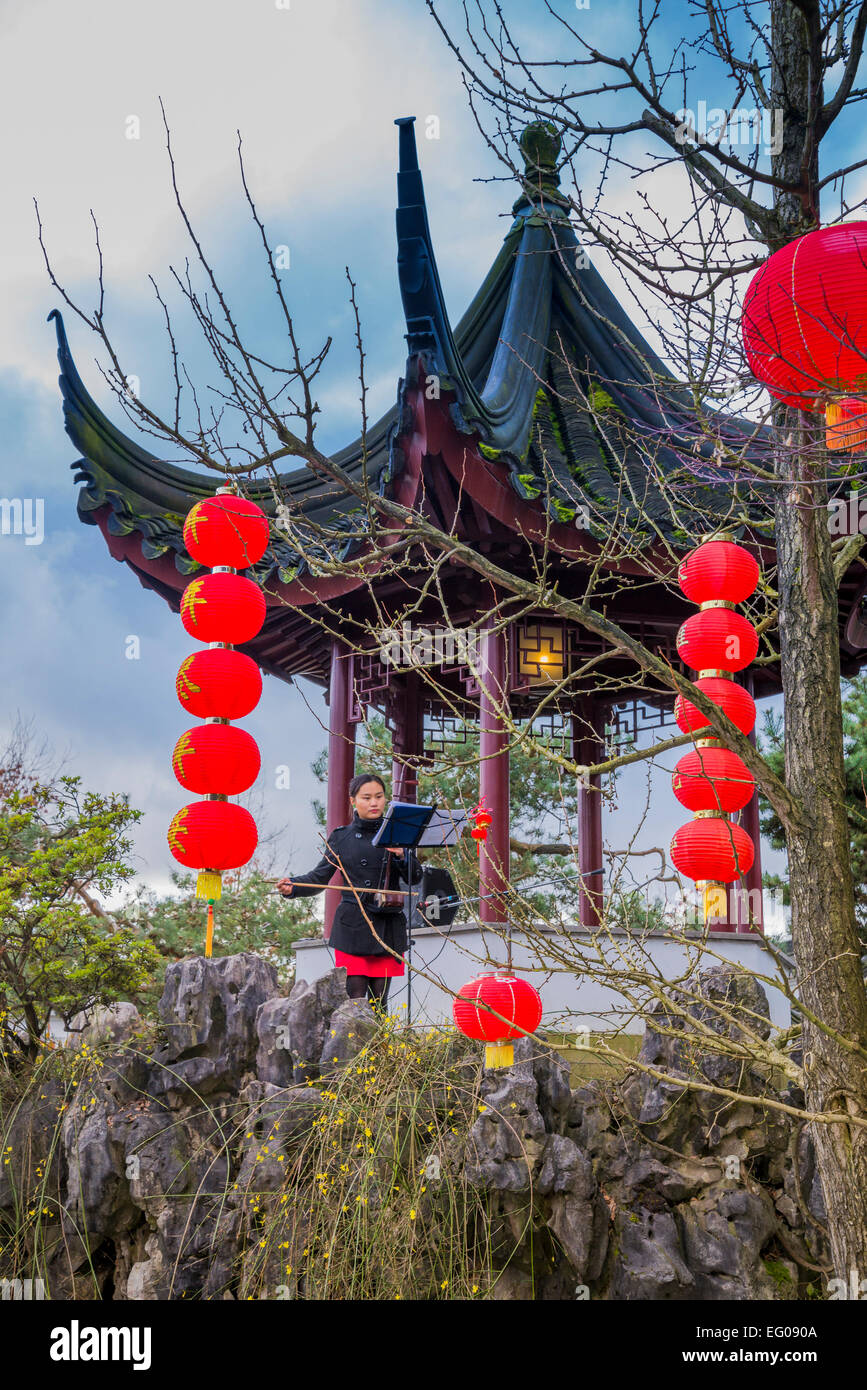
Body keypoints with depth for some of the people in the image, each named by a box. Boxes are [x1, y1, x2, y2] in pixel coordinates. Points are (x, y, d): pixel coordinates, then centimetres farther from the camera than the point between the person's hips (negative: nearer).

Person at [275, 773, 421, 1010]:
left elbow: (416, 879, 5)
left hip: (389, 927, 2)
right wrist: (292, 887, -14)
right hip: (353, 928, -2)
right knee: (354, 999, -8)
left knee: (379, 1002, 5)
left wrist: (401, 856, -13)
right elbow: (320, 877, 4)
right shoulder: (341, 838, 5)